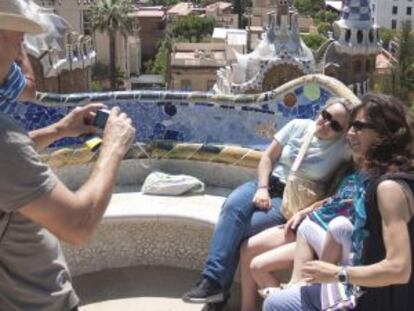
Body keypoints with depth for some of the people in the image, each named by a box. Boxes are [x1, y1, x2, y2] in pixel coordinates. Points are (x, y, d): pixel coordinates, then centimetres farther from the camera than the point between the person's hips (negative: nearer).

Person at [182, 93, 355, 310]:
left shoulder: (343, 146, -5)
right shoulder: (298, 126, 3)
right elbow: (267, 157, 6)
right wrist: (262, 188, -9)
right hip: (268, 184, 3)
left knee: (239, 228, -27)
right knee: (232, 206, -30)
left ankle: (216, 284, -15)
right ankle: (213, 282, -32)